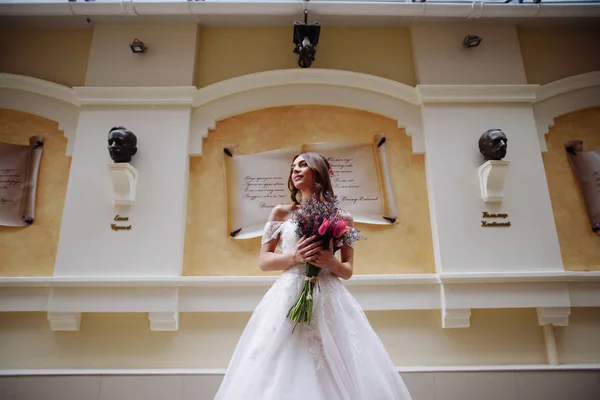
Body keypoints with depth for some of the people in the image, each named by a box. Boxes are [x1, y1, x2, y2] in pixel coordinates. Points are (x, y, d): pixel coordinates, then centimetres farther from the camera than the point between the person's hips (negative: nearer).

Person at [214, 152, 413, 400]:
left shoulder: (341, 217, 9)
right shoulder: (282, 212, 10)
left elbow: (347, 271, 9)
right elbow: (264, 261, 5)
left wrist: (330, 261, -13)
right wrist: (294, 257, -13)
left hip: (329, 300, 0)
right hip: (289, 299, 0)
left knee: (334, 377, -3)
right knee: (285, 372, -3)